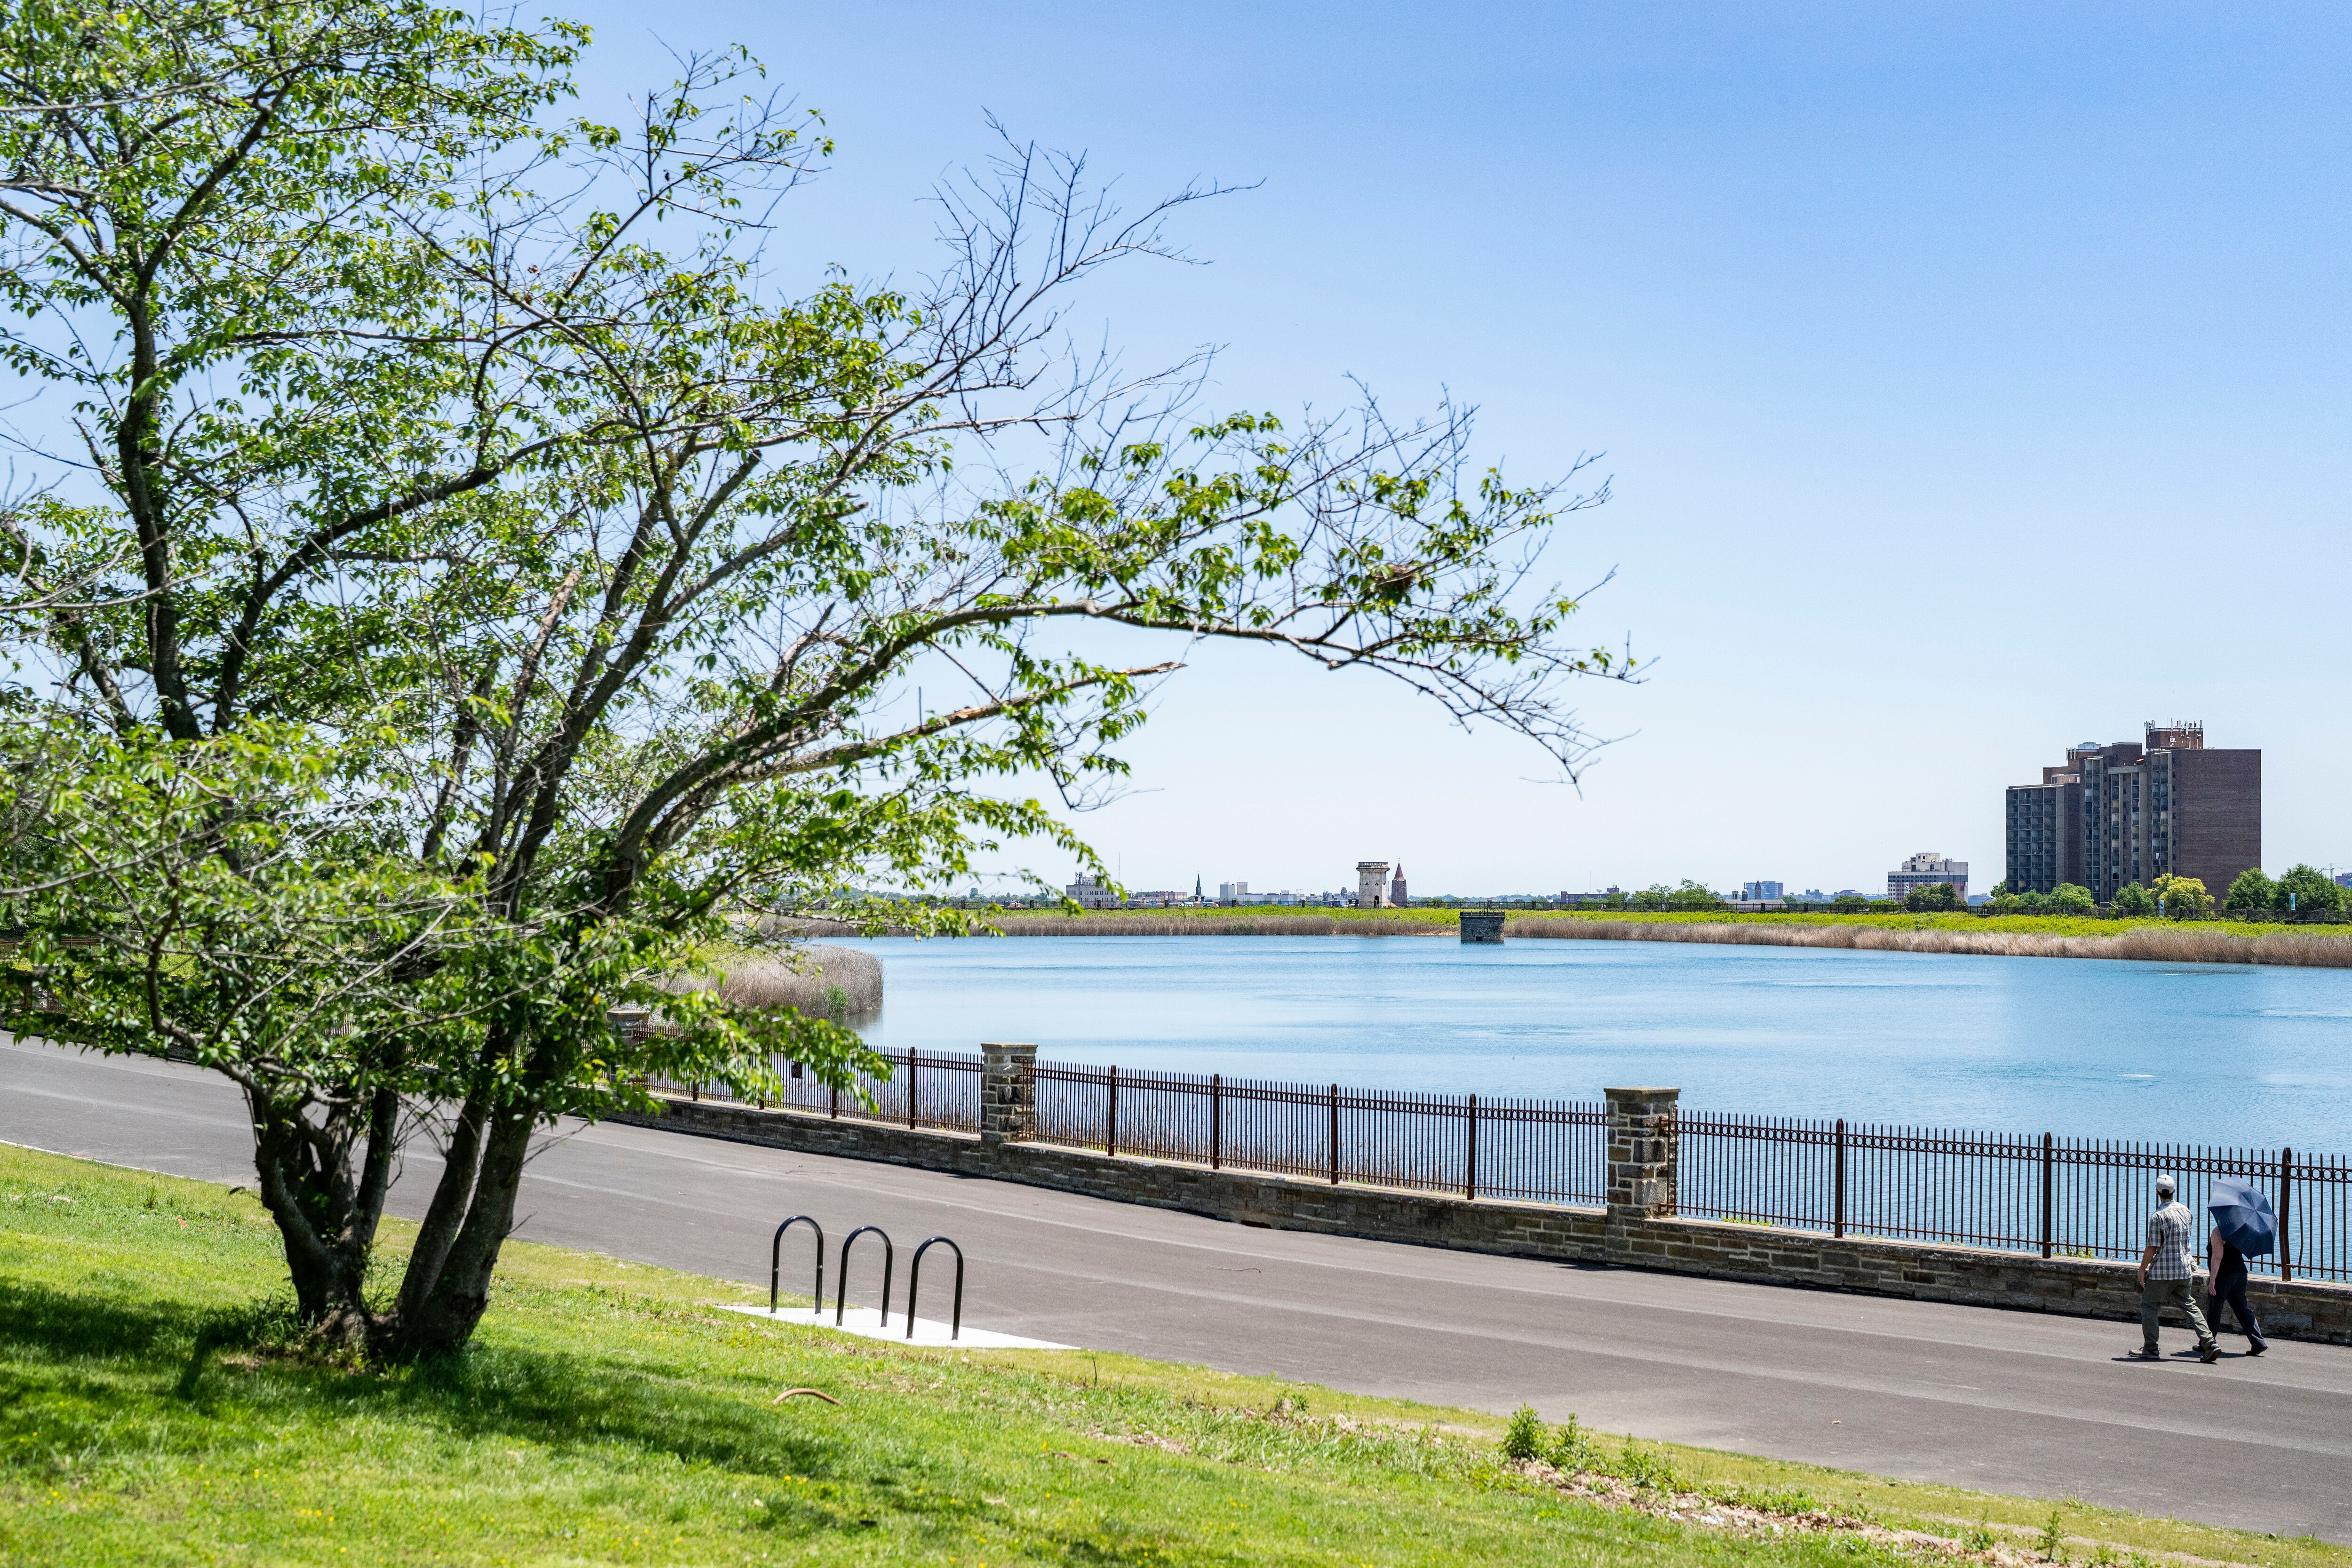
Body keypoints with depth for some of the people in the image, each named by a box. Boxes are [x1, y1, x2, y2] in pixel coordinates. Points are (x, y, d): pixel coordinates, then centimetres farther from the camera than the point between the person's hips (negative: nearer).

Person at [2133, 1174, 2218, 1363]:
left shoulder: (2158, 1217, -15)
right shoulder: (2186, 1212, 6)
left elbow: (2153, 1248, -14)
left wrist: (2142, 1269, -3)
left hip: (2162, 1271, -6)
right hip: (2184, 1269, 6)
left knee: (2148, 1306, 8)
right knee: (2189, 1306, 12)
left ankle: (2150, 1349, 8)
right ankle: (2209, 1343, -1)